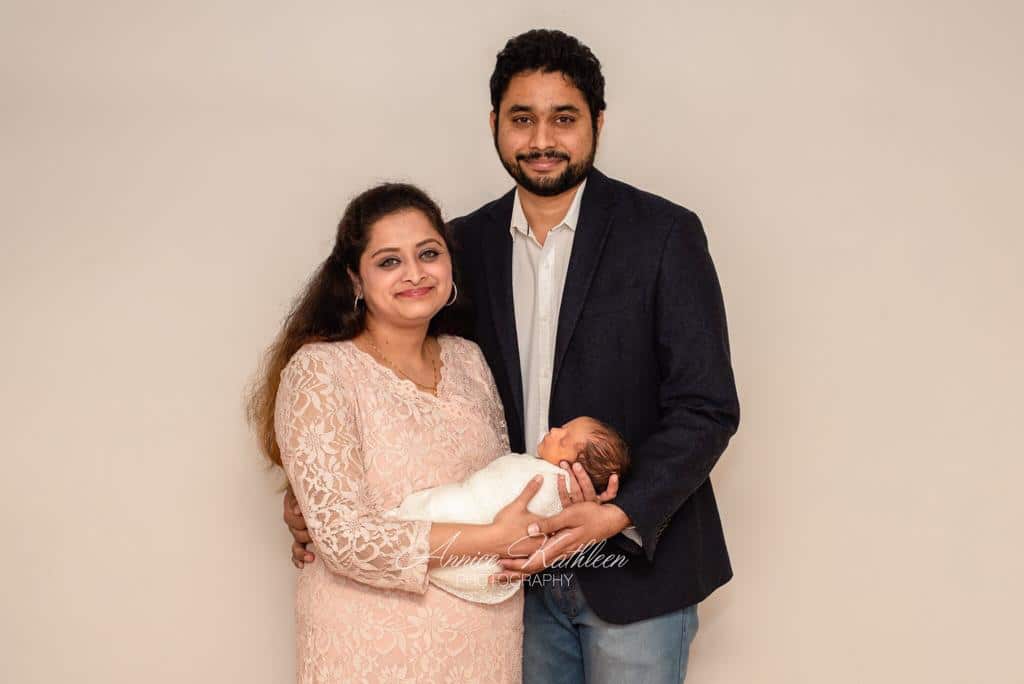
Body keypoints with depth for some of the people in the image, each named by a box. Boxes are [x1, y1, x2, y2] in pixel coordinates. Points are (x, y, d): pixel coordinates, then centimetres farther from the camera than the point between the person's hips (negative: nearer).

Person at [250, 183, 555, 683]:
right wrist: (492, 539, -21)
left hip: (488, 633, 6)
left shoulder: (468, 360, 4)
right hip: (376, 643, -5)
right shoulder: (318, 372, -14)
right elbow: (343, 537, -20)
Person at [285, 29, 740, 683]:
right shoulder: (469, 243, 2)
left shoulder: (664, 233, -10)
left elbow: (706, 408, -12)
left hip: (637, 563, -3)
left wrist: (619, 516, -25)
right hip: (526, 567, 4)